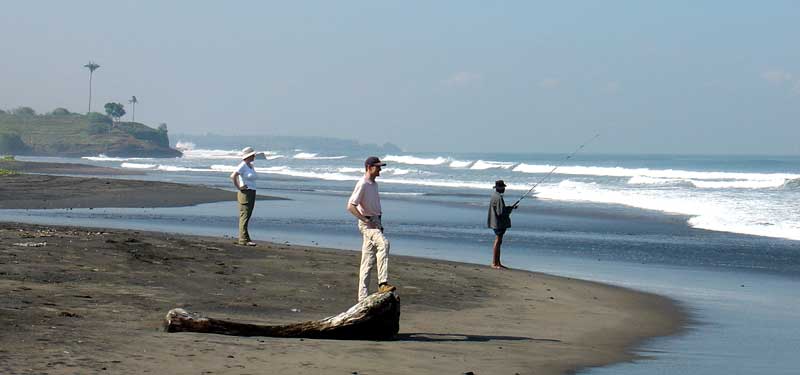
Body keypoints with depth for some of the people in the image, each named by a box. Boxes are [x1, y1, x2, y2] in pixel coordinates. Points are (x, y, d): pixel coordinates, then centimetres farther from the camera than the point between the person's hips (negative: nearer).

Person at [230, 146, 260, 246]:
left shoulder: (251, 166, 14)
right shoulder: (243, 165, -12)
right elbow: (233, 176, -23)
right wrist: (238, 187, -16)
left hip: (252, 193, 9)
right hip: (244, 193, -9)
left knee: (247, 217, 10)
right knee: (244, 216, -9)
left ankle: (244, 238, 14)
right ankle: (243, 239, -9)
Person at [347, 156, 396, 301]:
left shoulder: (374, 184, 16)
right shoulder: (362, 185, -13)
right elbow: (350, 206, -20)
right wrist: (365, 220, -21)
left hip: (375, 222, 10)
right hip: (367, 223, -10)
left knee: (368, 260, 8)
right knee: (383, 244, -31)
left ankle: (363, 296, 10)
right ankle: (383, 283, -38)